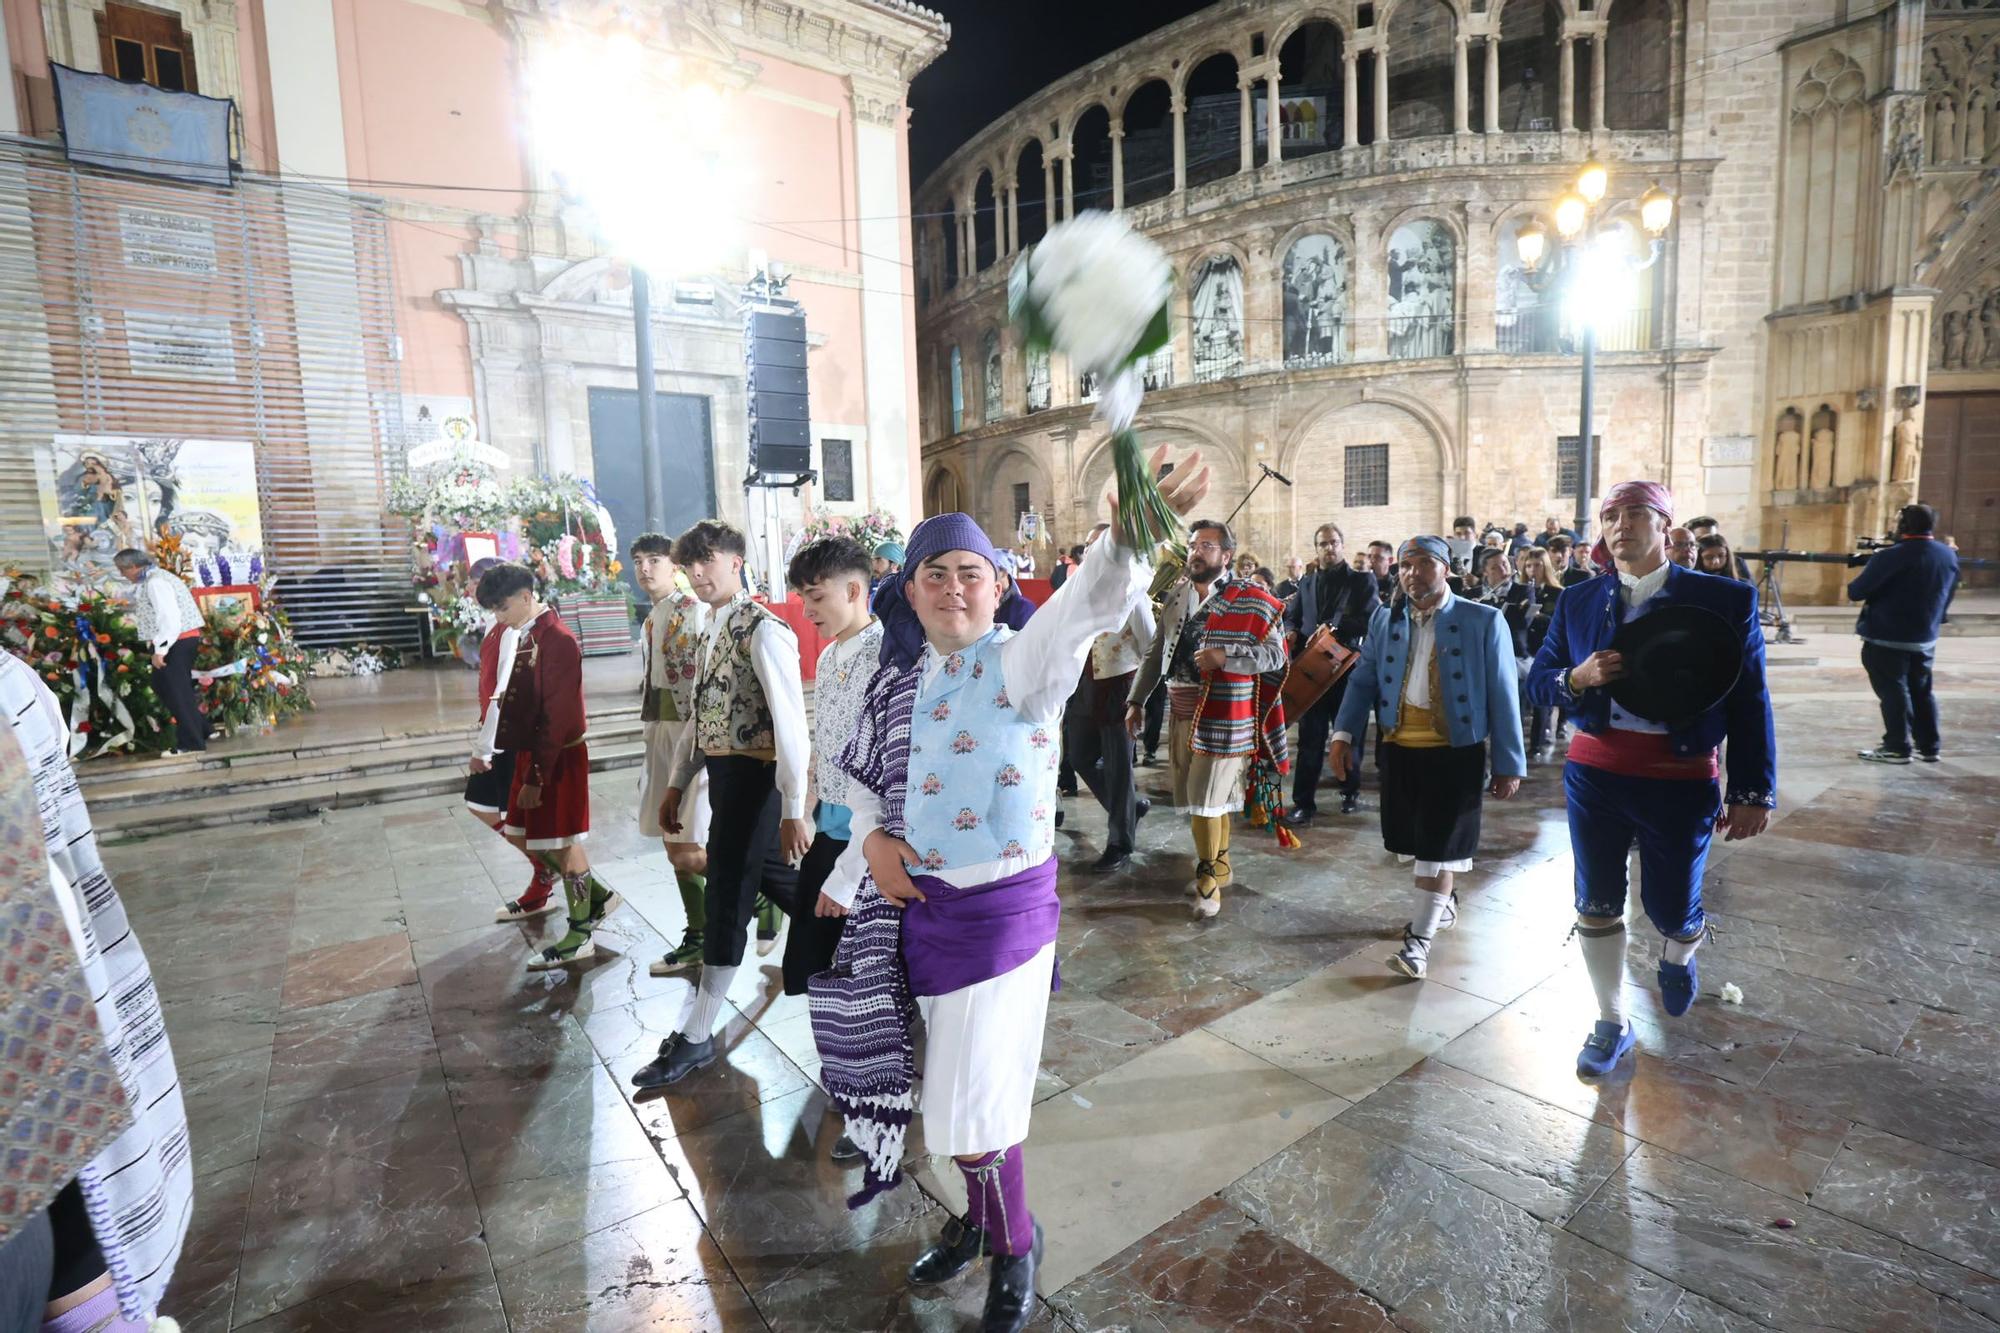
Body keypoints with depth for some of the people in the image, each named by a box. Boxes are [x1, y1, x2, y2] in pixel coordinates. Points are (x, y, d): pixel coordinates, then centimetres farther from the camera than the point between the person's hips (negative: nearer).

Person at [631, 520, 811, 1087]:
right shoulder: (712, 630, 12)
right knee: (781, 883, 19)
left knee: (727, 901, 0)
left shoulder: (763, 630, -16)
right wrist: (678, 783, 17)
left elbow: (791, 722, -20)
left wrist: (793, 810, -22)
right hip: (724, 773, 9)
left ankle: (696, 1037, 13)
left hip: (754, 776, -9)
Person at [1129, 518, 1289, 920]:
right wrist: (1135, 700, 9)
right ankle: (1220, 865, 33)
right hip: (1181, 712, 6)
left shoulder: (1250, 601, -8)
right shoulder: (1176, 596, 11)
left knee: (1206, 799, -3)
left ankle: (1208, 876, 16)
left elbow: (1275, 654, -13)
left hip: (1222, 716, -6)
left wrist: (1224, 657, -25)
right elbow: (1156, 652, 13)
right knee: (1211, 797, 15)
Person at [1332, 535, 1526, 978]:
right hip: (1398, 749, 4)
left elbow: (1502, 694, -4)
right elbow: (1364, 679, 4)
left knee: (1438, 845, -1)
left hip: (1455, 752, -4)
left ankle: (1419, 938, 9)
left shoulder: (1484, 621, -5)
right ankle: (1444, 901, 41)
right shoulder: (1383, 620, 6)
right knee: (1413, 840, 15)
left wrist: (1508, 762, -5)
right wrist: (1343, 734, -9)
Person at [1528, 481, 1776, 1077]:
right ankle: (1612, 1024, 27)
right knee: (1597, 906, 7)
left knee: (1671, 908, 9)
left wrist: (1753, 793, -3)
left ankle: (1678, 956, 48)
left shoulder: (1726, 599, -4)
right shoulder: (1578, 602, 2)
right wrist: (1577, 678, -16)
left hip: (1680, 781, -2)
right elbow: (1538, 681, 6)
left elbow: (1749, 702, -2)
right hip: (1595, 771, 2)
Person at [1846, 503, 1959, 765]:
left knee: (1893, 692, 1)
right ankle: (1929, 747, 22)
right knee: (1921, 691, 16)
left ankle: (1897, 748, 6)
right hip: (1926, 639, 7)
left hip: (1887, 639, -7)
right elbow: (1945, 598, 17)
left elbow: (1855, 592, -13)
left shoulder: (1891, 556, -19)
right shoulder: (1950, 556, 5)